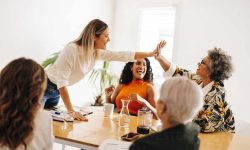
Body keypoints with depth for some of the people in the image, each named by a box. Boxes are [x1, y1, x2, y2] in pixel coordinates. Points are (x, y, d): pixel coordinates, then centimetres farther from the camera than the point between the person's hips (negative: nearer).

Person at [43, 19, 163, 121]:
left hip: (56, 91, 7)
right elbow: (61, 81, -32)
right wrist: (71, 111, -33)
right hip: (44, 86, -7)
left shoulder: (98, 52, -9)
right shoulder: (72, 50, -31)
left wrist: (151, 54, 0)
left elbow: (123, 55, -2)